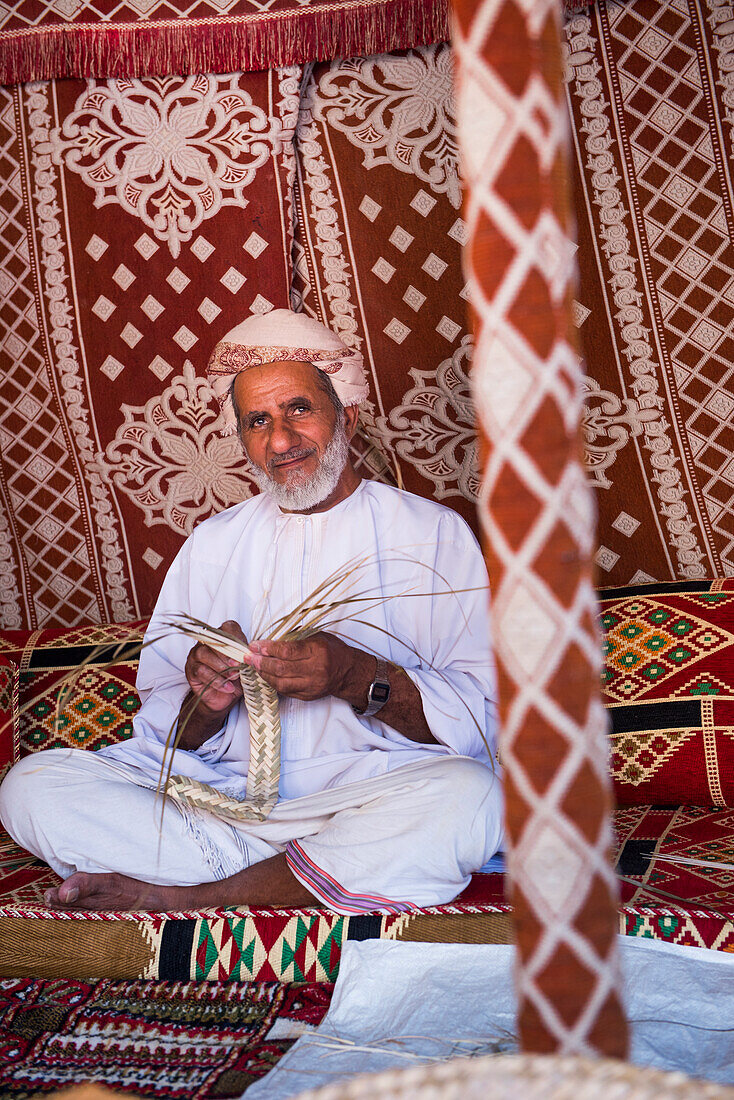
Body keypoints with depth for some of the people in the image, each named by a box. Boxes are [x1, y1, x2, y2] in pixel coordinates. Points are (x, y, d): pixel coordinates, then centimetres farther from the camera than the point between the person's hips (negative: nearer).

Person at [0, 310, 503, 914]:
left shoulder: (434, 534, 6)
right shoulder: (210, 545, 17)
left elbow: (485, 715, -5)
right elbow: (165, 733, 12)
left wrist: (359, 679, -20)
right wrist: (206, 702, -12)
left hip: (372, 792, -2)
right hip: (220, 793, 3)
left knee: (467, 797, -36)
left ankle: (180, 893, -19)